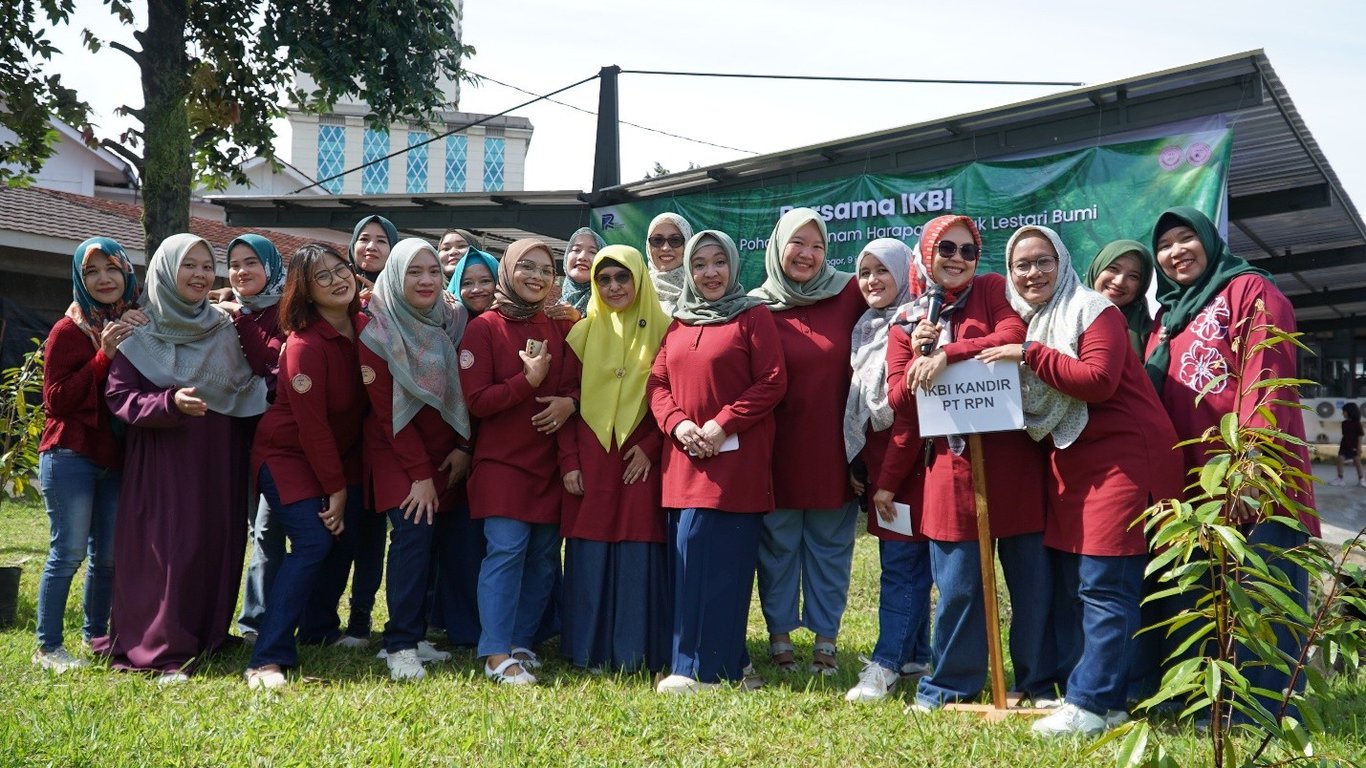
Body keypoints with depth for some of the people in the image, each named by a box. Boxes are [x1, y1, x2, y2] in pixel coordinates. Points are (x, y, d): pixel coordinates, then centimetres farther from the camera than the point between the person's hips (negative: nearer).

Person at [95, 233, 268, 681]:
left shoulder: (225, 329, 10)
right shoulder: (140, 335, -2)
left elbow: (249, 392, 18)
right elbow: (118, 398, -8)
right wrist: (170, 403, -23)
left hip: (219, 464, 4)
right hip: (163, 464, -4)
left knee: (216, 549, 6)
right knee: (168, 552, -7)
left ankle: (208, 637, 19)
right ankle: (164, 649, 1)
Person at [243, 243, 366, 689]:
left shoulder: (365, 327, -2)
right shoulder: (305, 345, -23)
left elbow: (366, 402, 6)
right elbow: (311, 423, -21)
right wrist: (336, 488, -16)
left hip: (340, 453, 7)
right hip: (288, 454, -7)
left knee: (340, 538, 3)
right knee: (313, 543, -19)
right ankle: (268, 660, -18)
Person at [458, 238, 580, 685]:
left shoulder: (559, 331, 9)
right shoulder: (484, 329, -3)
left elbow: (572, 390, 10)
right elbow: (476, 402, -9)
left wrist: (568, 403, -12)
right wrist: (529, 380, -18)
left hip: (550, 464, 5)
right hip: (502, 461, -4)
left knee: (544, 557, 4)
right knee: (507, 549, -14)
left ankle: (521, 643, 17)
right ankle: (497, 653, -9)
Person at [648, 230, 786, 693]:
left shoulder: (753, 317, 0)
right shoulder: (678, 323, 17)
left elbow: (772, 382, -8)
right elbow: (657, 382, 12)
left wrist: (723, 424, -15)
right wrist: (677, 423, -7)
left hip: (734, 459, -6)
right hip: (683, 460, 6)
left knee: (720, 562, -7)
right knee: (687, 560, 6)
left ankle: (706, 666, 2)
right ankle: (724, 660, 17)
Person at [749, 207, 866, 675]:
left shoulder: (848, 295, -1)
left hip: (832, 449, 1)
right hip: (777, 453, -1)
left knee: (830, 546, 10)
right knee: (778, 546, 9)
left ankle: (826, 639, 22)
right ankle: (779, 636, 22)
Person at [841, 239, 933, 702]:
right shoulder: (866, 328, 15)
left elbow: (911, 413, -17)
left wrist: (888, 481, -16)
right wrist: (857, 466, 9)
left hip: (907, 465, -9)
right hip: (876, 463, 9)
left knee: (902, 566, -5)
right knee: (905, 564, 13)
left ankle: (886, 664, -2)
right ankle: (916, 658, 21)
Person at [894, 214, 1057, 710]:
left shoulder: (993, 291, 7)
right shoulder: (908, 322, 13)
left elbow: (1013, 335, -14)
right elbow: (897, 398, 9)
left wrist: (947, 354, -20)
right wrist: (919, 359, -9)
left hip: (1012, 458, -1)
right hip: (952, 466, 1)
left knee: (1031, 578, 6)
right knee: (958, 585, 5)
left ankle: (1038, 680, 21)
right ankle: (950, 683, 20)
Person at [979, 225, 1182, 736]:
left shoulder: (1092, 310, -8)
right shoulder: (1025, 323, 15)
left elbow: (1098, 379, -21)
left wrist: (1029, 354, -19)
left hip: (1123, 459, -8)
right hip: (1069, 465, 8)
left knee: (1104, 587, -9)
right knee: (1067, 584, 9)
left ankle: (1094, 704, -6)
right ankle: (1075, 688, 17)